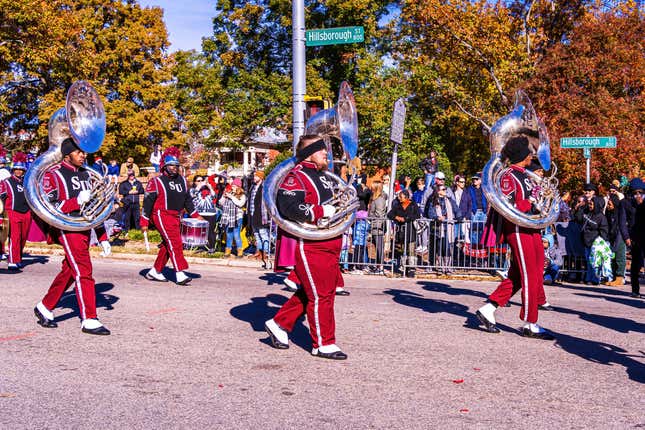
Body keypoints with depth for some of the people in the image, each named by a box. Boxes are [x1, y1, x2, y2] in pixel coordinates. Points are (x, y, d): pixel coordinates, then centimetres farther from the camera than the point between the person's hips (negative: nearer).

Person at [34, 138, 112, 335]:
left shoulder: (85, 174, 16)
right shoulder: (54, 174, -5)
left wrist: (103, 237, 15)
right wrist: (77, 201, -24)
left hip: (85, 229, 7)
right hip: (68, 229, -7)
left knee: (69, 271, 14)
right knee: (83, 272, -11)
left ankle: (45, 308, 30)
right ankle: (89, 320, -7)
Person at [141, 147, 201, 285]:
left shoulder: (182, 181, 15)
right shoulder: (156, 182, -4)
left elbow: (187, 199, 23)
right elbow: (148, 201, -3)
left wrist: (196, 215, 18)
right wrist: (144, 222, -5)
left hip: (176, 217, 7)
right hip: (161, 215, -7)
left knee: (167, 245, 9)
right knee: (175, 242, -16)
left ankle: (155, 272, 21)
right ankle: (180, 274, -18)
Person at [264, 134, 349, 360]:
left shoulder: (321, 176, 19)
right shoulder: (296, 177, -12)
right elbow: (289, 207, -26)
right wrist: (322, 211, -22)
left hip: (328, 246, 10)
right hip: (310, 246, -10)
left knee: (310, 292, 17)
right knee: (321, 295, -4)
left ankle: (279, 324, 30)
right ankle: (323, 344, 7)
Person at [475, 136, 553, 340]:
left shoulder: (525, 176, 18)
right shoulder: (508, 176, -10)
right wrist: (532, 201, -18)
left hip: (530, 229, 9)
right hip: (518, 230, -9)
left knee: (517, 276, 11)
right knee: (529, 276, -5)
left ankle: (488, 309, 15)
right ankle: (530, 324, 2)